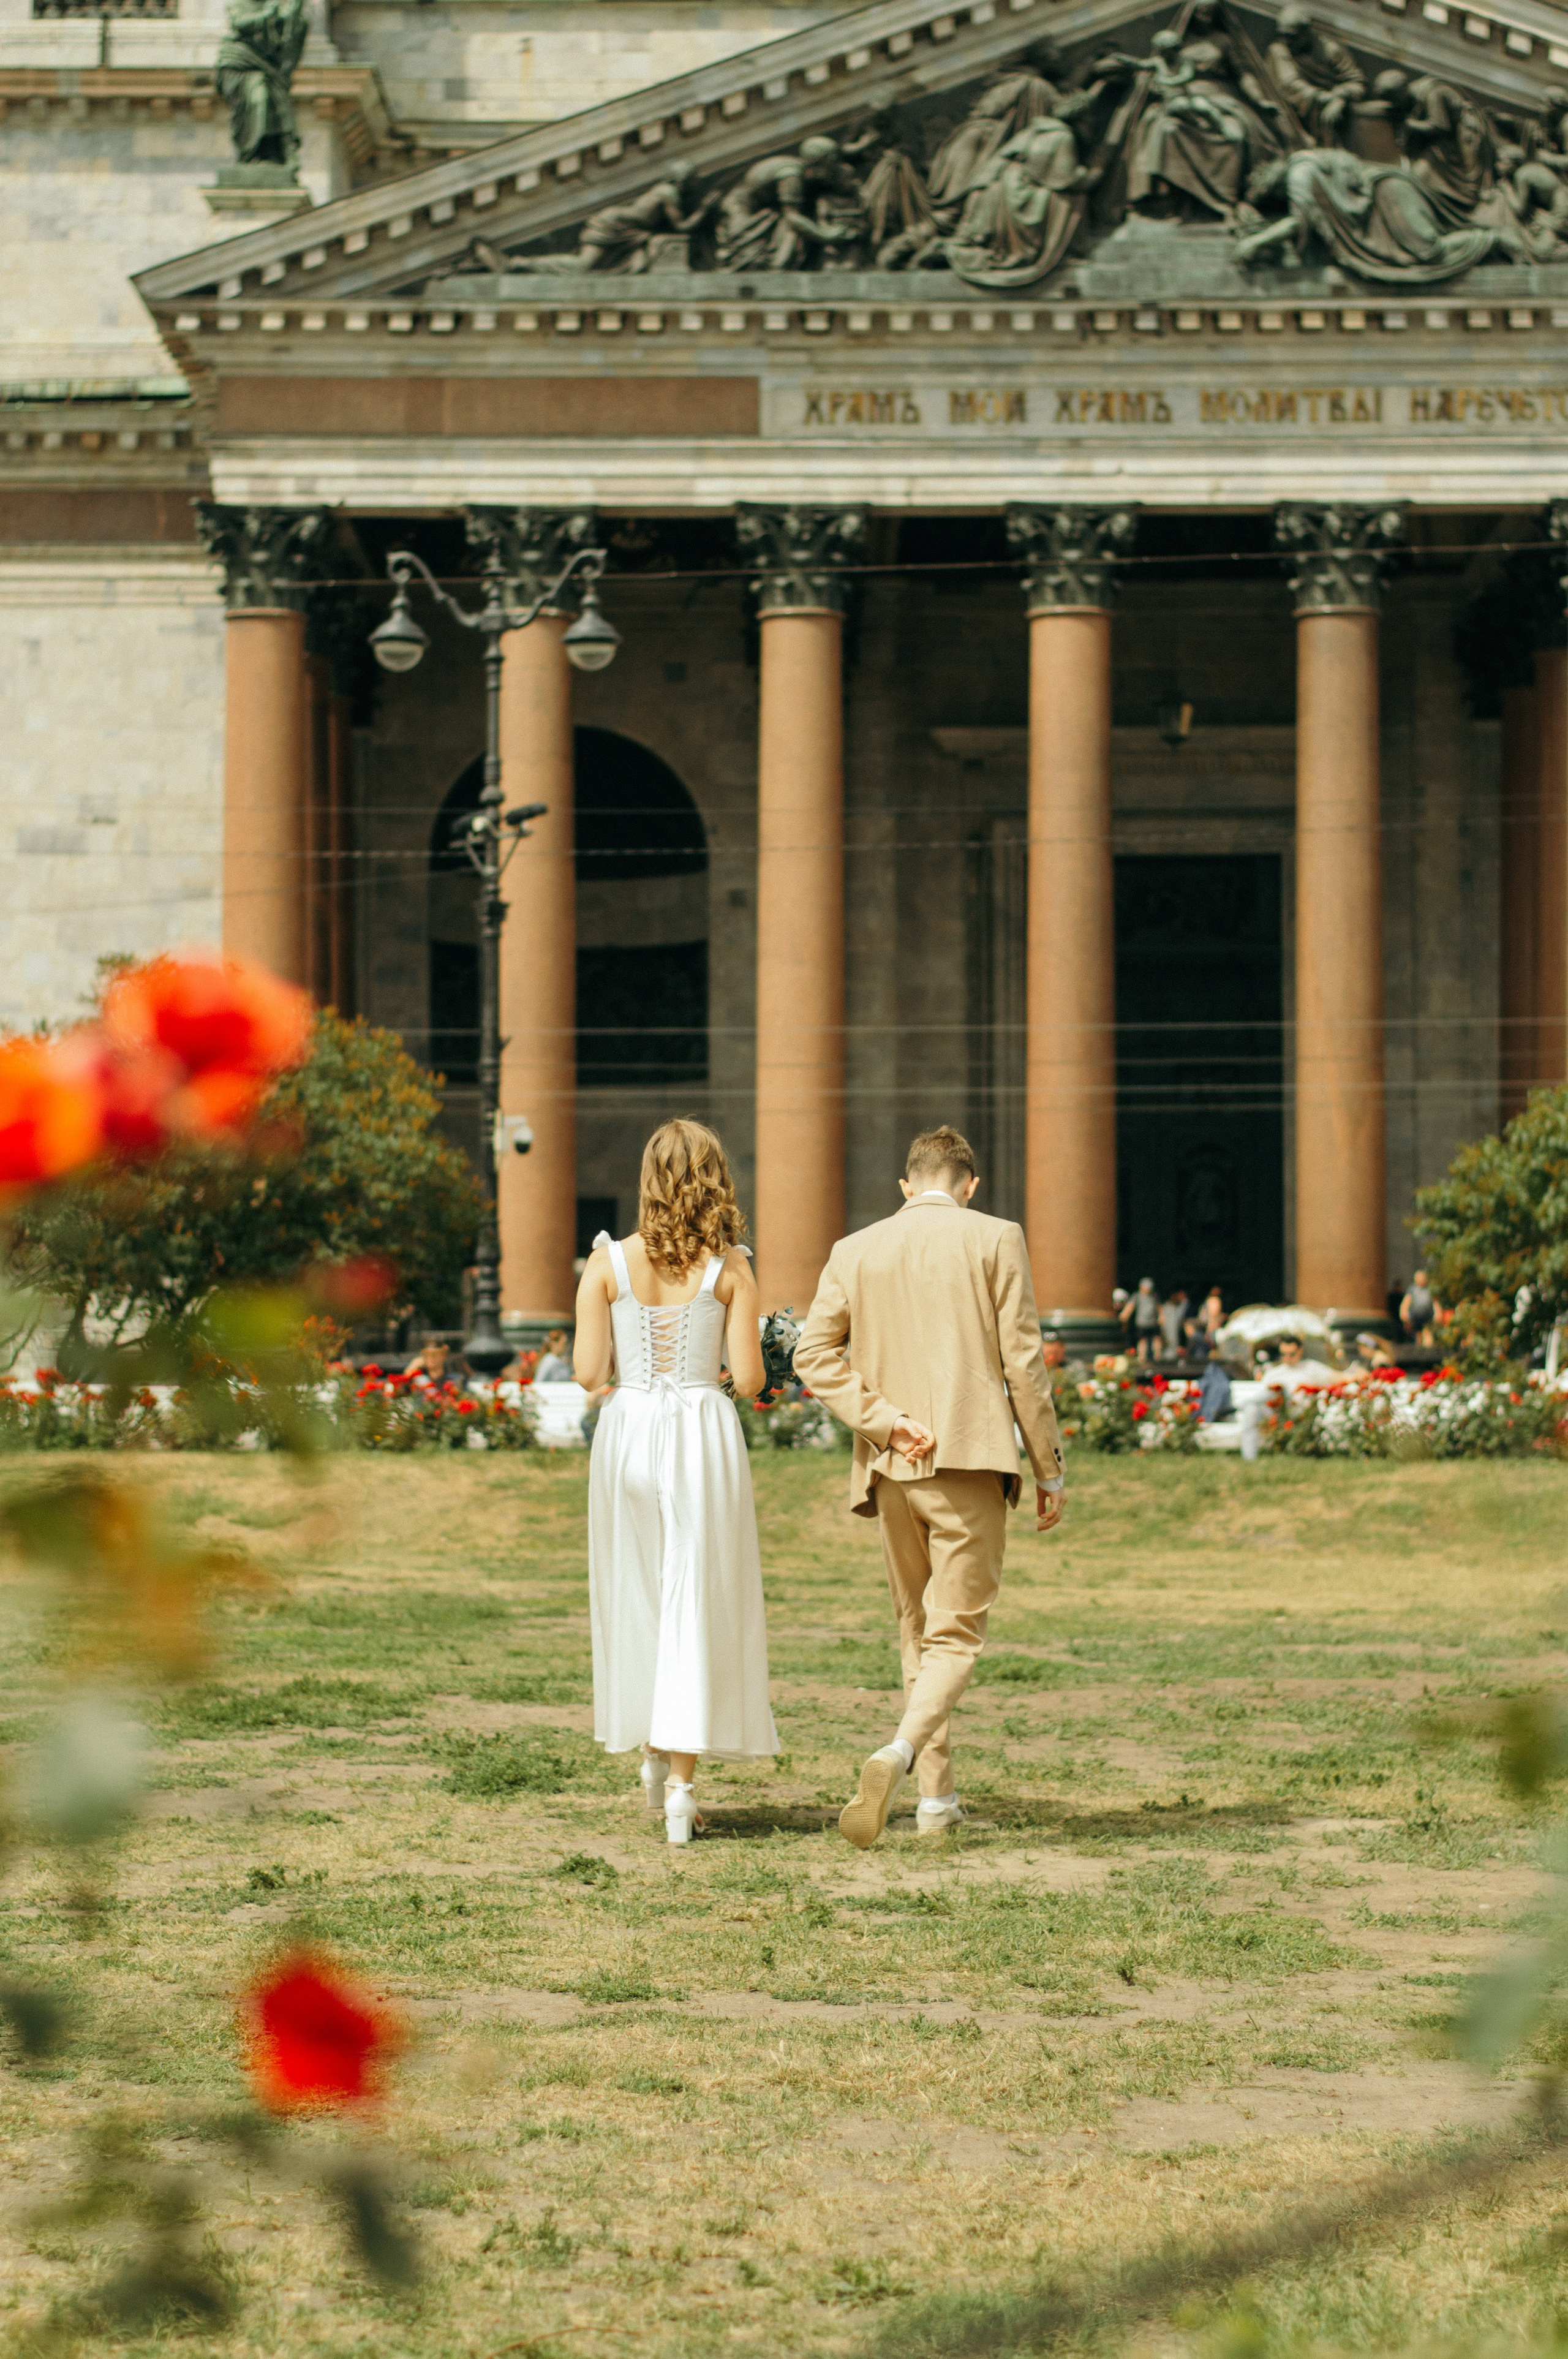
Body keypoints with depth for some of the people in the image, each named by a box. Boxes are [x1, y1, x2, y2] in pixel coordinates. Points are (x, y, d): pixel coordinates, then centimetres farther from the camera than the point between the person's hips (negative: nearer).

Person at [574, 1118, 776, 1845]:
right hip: (704, 1436, -1)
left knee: (638, 1598, 19)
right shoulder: (730, 1270, -4)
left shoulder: (609, 1264, -3)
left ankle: (655, 1754, 26)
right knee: (697, 1605, 3)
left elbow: (587, 1372, -4)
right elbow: (748, 1378, -5)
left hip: (629, 1430, 1)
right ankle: (681, 1787, -1)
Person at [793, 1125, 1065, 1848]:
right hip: (969, 1463, -4)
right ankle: (899, 1753, -29)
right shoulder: (995, 1240, -1)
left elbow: (813, 1353, -2)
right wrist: (1049, 1468, 1)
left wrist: (886, 1422, -6)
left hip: (892, 1467, 4)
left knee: (918, 1629, 17)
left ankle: (937, 1795, 17)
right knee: (956, 1632, -4)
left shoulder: (854, 1252, 9)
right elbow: (1022, 1361, -4)